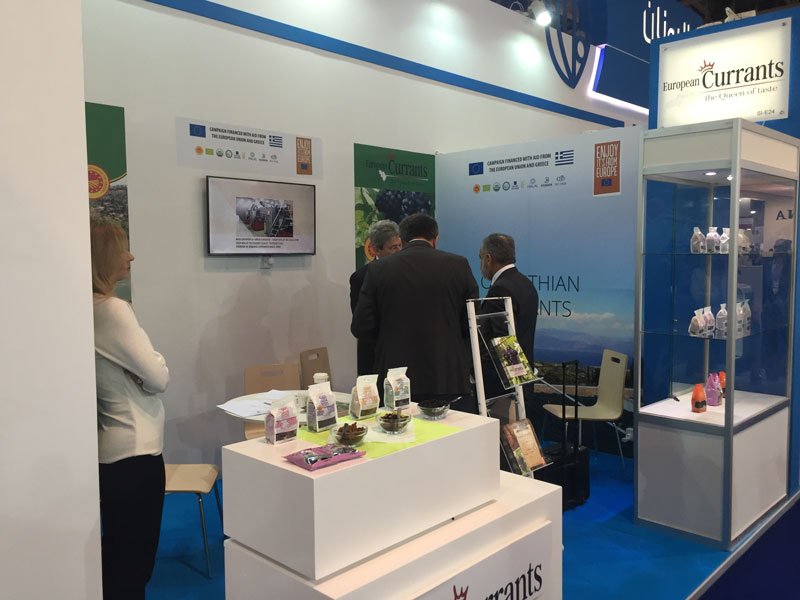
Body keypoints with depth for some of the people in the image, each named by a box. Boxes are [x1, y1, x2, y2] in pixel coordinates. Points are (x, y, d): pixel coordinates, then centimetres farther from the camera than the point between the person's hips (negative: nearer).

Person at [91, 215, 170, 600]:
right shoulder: (112, 310, -19)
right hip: (133, 450, -9)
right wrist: (156, 364, 2)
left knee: (117, 559, 22)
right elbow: (159, 378, -17)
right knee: (133, 563, 5)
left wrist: (140, 369, -3)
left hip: (110, 450, 9)